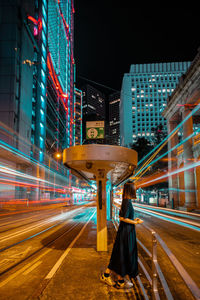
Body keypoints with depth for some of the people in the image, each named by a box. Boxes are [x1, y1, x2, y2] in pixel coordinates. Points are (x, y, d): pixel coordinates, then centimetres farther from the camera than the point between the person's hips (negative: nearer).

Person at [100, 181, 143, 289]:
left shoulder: (125, 201, 9)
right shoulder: (127, 201, -19)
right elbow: (123, 218, -23)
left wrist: (133, 219, 16)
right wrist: (136, 222, -13)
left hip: (124, 230, 9)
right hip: (126, 231, -9)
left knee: (119, 254, 17)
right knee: (124, 255, 3)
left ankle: (106, 275, 25)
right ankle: (120, 282, 17)